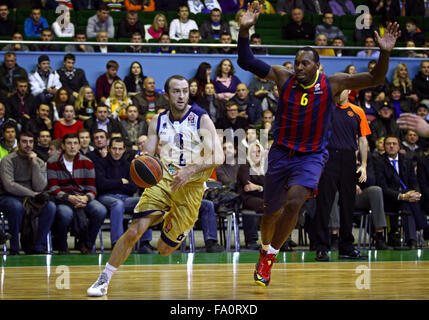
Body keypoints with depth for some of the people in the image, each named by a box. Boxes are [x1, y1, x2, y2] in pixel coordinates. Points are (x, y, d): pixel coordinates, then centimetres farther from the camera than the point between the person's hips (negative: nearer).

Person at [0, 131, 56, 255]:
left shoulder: (39, 162, 6)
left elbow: (39, 188, -8)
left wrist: (34, 164, -13)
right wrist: (31, 193, -13)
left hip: (30, 197, 4)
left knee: (50, 206, -24)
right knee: (17, 207, -39)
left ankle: (38, 248, -16)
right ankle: (14, 248, -23)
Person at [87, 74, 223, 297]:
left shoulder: (201, 119, -6)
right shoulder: (158, 122, 5)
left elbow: (218, 157, -14)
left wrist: (191, 170, -29)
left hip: (190, 186, -2)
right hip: (162, 180, 2)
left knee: (164, 249, 2)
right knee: (134, 230, -17)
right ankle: (104, 280, -4)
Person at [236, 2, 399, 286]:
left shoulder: (332, 84, -8)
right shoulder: (284, 77, -5)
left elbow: (375, 79, -13)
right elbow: (246, 62, -8)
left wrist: (385, 53, -30)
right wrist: (245, 31, -22)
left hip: (312, 156, -2)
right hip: (281, 153, 2)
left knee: (294, 202, -25)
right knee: (272, 212, 13)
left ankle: (270, 256, -9)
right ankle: (265, 250, 42)